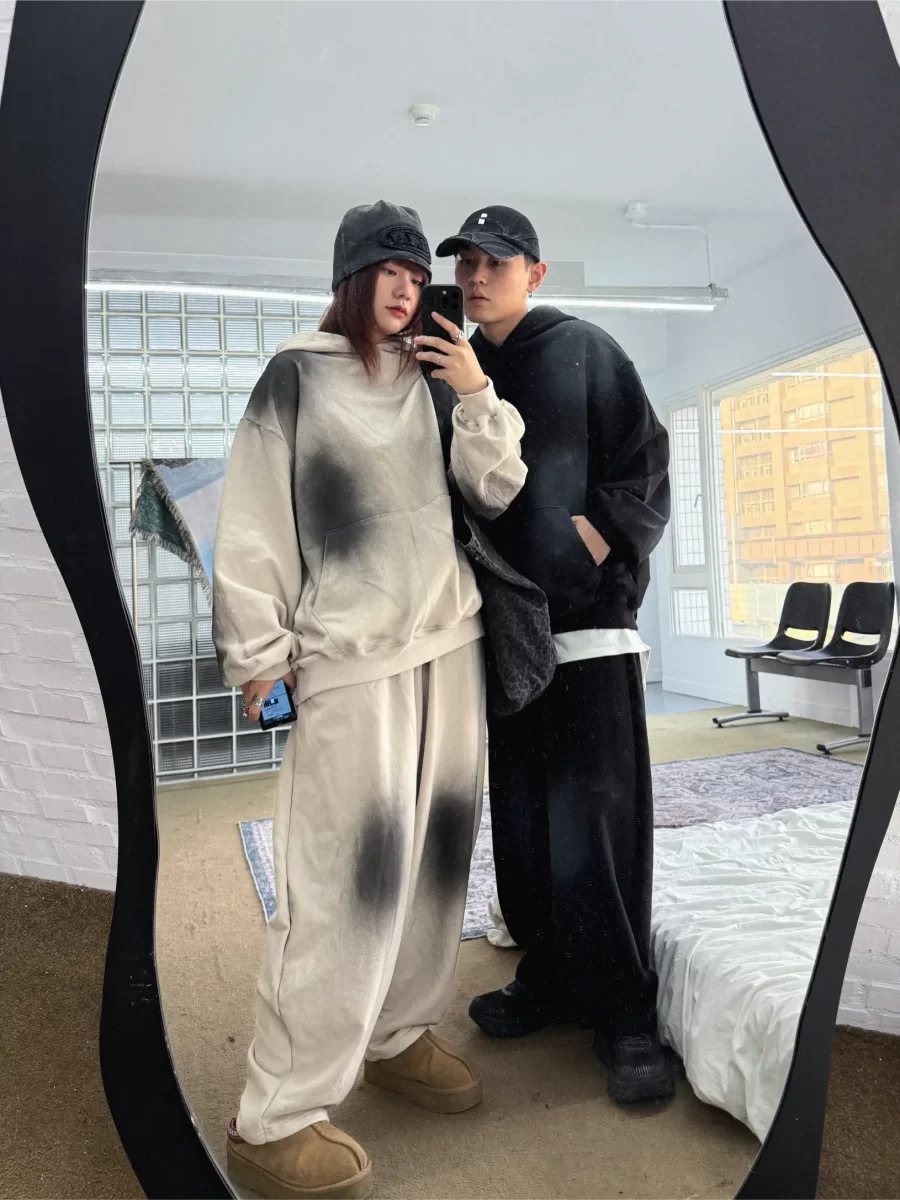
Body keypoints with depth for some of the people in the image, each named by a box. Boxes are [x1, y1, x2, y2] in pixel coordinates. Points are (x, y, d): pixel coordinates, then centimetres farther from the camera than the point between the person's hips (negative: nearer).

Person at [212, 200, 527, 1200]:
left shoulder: (434, 380, 14)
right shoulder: (296, 375, 1)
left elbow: (495, 496, 9)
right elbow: (253, 520, -3)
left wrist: (477, 394, -3)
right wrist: (258, 652, -7)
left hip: (449, 639, 6)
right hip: (350, 655, -5)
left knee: (434, 850, 10)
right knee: (347, 875, -8)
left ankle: (399, 1034, 30)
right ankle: (275, 1120, 6)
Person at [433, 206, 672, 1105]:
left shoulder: (582, 350, 2)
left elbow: (644, 468, -3)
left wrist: (590, 548, -14)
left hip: (587, 625, -5)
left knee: (593, 824, -6)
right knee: (522, 823, 10)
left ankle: (623, 1013, 10)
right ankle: (550, 979, 27)